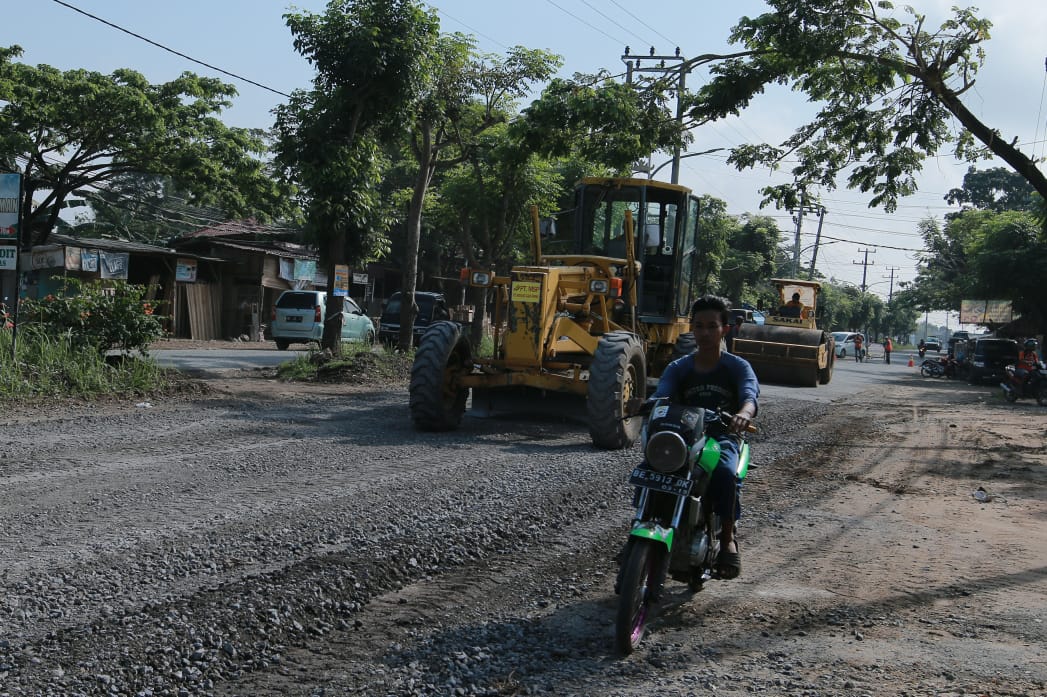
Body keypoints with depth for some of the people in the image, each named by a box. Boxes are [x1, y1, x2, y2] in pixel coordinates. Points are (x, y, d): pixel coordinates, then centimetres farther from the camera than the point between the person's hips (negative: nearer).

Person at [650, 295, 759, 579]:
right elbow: (661, 396, -7)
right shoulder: (677, 368, 11)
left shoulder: (738, 367, 3)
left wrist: (743, 414, -42)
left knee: (724, 472, -36)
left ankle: (728, 539, -16)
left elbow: (750, 396, -16)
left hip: (723, 437, -2)